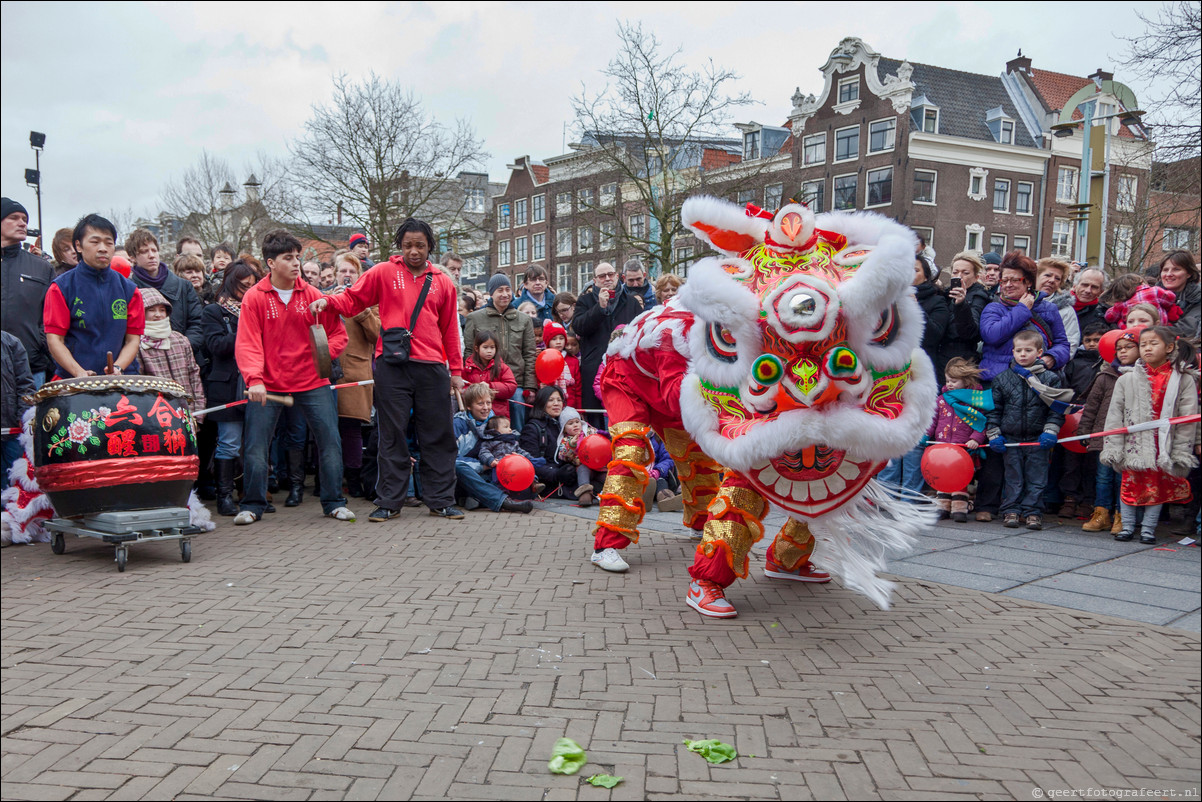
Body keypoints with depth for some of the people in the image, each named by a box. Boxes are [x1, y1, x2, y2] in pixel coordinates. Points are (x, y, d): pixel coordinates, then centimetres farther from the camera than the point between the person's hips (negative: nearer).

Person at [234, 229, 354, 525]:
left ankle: (334, 502, 14)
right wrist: (254, 379, -25)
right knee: (255, 446, 1)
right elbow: (247, 343, -10)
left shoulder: (312, 295, 3)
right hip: (268, 385, -2)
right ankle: (252, 505, 17)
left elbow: (338, 333, 9)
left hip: (312, 382, 2)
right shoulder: (254, 297, -4)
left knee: (330, 440, 0)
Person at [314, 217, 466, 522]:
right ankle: (389, 502, 10)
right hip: (392, 366, -2)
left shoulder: (442, 282, 14)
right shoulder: (383, 273, 8)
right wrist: (328, 301, -13)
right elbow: (352, 300, 8)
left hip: (432, 367, 2)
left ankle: (441, 500, 14)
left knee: (438, 436, 5)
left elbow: (450, 329, 16)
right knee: (392, 435, 2)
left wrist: (456, 370, 13)